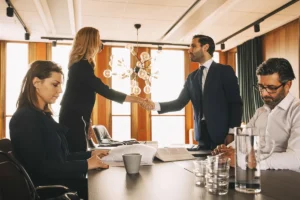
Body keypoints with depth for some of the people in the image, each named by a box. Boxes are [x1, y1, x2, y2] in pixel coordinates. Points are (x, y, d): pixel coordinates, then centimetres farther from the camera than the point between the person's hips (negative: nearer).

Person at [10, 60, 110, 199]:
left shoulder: (43, 115, 14)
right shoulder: (25, 118, -15)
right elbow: (39, 167, -23)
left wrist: (90, 154, 3)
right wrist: (86, 165, -21)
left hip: (59, 182, 9)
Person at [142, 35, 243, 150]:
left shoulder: (225, 71, -2)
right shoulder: (192, 77, 13)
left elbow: (236, 103, -6)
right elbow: (180, 103, 7)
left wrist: (232, 132, -13)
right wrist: (155, 106, -6)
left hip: (222, 135, -4)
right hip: (203, 135, 5)